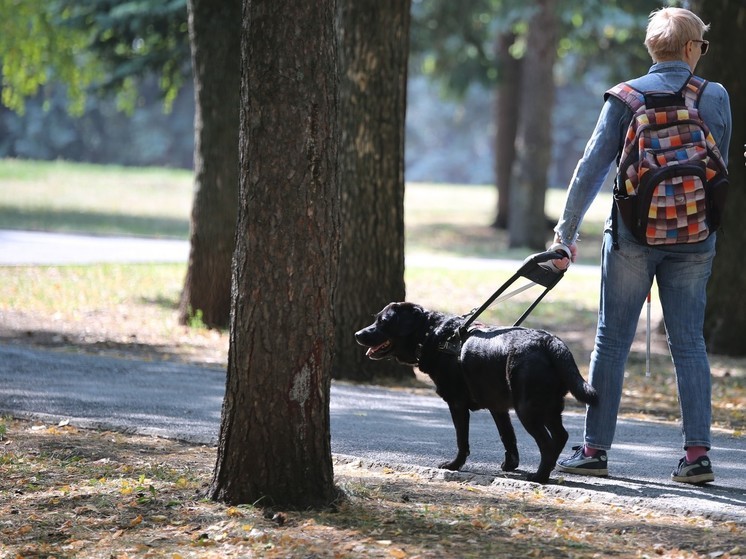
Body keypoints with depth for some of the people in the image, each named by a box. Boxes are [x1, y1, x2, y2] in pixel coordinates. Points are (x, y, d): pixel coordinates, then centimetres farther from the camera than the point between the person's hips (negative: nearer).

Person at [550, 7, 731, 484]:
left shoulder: (625, 97, -3)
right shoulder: (715, 98, 1)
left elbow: (593, 167, -2)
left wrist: (567, 230, 6)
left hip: (633, 234, -1)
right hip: (694, 238, 1)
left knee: (612, 341, 6)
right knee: (689, 343, 6)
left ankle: (595, 448, 8)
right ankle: (698, 452, 0)